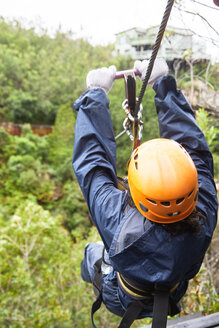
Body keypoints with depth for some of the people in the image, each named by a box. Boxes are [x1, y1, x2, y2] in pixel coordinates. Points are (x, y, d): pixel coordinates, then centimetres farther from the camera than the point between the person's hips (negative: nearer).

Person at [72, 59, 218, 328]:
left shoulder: (118, 224, -48)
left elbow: (90, 160, -36)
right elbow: (193, 145, -28)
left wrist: (96, 94, -26)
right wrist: (164, 84, -23)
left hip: (121, 302, -2)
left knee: (92, 252, 27)